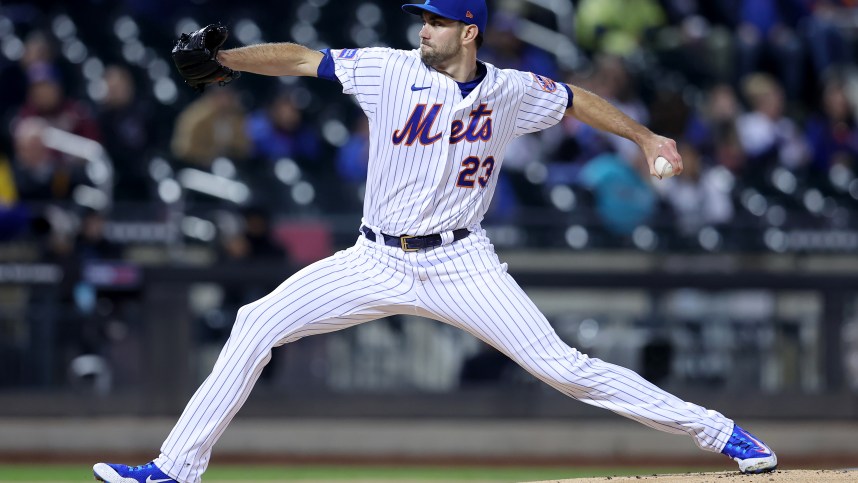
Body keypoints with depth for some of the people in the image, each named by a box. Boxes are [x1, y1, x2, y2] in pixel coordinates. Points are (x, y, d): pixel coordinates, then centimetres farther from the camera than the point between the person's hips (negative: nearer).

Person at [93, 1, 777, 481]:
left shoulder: (511, 91, -1)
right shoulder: (391, 71, -4)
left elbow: (576, 99, 17)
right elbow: (301, 60, -6)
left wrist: (646, 137, 15)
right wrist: (222, 58, -19)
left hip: (461, 264, -2)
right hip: (378, 262, 2)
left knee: (562, 366, -11)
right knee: (256, 327, -8)